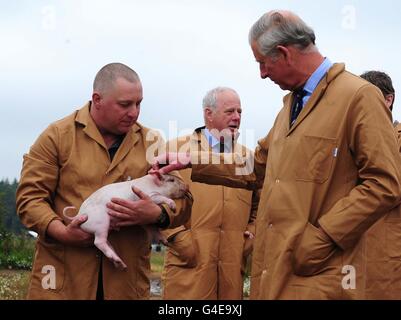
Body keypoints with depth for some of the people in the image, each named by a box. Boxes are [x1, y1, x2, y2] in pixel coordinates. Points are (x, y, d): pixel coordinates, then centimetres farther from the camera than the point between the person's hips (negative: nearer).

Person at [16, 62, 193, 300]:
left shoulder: (151, 143, 8)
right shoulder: (57, 136, 2)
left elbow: (183, 201, 7)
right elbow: (30, 197, -1)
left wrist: (157, 214, -14)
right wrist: (61, 231, -17)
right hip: (63, 274, -2)